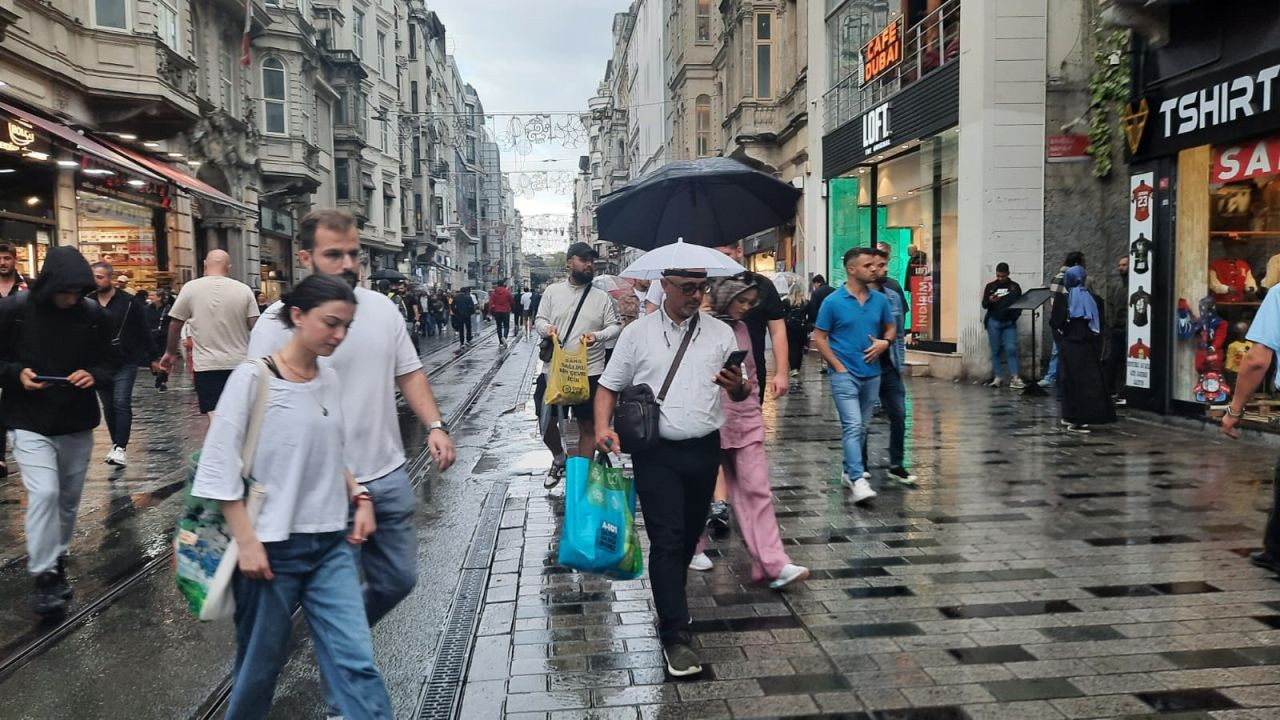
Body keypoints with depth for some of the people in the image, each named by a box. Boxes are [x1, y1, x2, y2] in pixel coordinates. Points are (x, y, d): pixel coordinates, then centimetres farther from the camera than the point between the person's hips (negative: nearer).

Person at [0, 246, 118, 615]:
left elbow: (110, 359, 6)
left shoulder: (93, 314, -4)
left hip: (77, 423, 3)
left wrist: (94, 374, -14)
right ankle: (44, 577, -5)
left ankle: (57, 561, 35)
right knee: (44, 493, -16)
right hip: (30, 422, -3)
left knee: (69, 498, 14)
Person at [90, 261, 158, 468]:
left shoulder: (127, 301, -5)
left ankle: (120, 448, -15)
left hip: (125, 362, -4)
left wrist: (153, 357, 1)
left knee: (121, 403, -12)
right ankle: (116, 444, 21)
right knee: (108, 406, 11)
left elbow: (143, 331, 0)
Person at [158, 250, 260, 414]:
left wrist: (170, 353, 18)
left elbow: (175, 324, 4)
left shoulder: (191, 288, -2)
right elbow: (255, 326, -2)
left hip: (206, 365, -2)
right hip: (239, 364, 2)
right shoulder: (244, 290, 0)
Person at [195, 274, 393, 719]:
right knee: (261, 663, 12)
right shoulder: (253, 377, -11)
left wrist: (360, 498, 3)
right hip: (272, 547, -4)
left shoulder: (331, 380, 6)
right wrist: (246, 542, -14)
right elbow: (219, 467, -12)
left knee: (355, 661, -1)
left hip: (331, 544, 4)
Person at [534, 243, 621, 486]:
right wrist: (546, 328, -17)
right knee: (547, 422, 7)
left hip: (589, 373, -1)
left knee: (588, 426, 7)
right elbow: (539, 320, 6)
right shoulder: (552, 292, 3)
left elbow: (615, 326, 1)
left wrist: (597, 335, -19)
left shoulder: (602, 296, 0)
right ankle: (559, 460, 35)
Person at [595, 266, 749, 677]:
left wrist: (738, 387, -16)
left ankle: (669, 605, 38)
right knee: (667, 539, -7)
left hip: (704, 449, 3)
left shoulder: (720, 333, 6)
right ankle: (676, 635, -2)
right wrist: (603, 428, -13)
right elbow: (609, 387, 5)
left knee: (690, 536, 15)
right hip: (656, 451, -3)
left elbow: (742, 393, 9)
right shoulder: (637, 334, 1)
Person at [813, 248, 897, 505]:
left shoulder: (879, 300, 5)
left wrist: (885, 342, -5)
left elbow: (891, 328, 18)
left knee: (862, 427, 14)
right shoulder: (833, 302, -8)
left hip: (872, 374, 5)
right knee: (852, 426, -13)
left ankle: (849, 471, 28)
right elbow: (819, 338, -5)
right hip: (845, 374, -5)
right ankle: (859, 481, -17)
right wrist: (838, 367, -10)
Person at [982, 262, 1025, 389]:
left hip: (1009, 323, 0)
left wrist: (1014, 317, -8)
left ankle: (1014, 378, -11)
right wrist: (990, 301, -19)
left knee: (1011, 349, -9)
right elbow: (984, 305, 3)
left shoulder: (1015, 287, 6)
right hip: (993, 322, 0)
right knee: (995, 350, 1)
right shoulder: (990, 286, 5)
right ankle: (996, 377, 4)